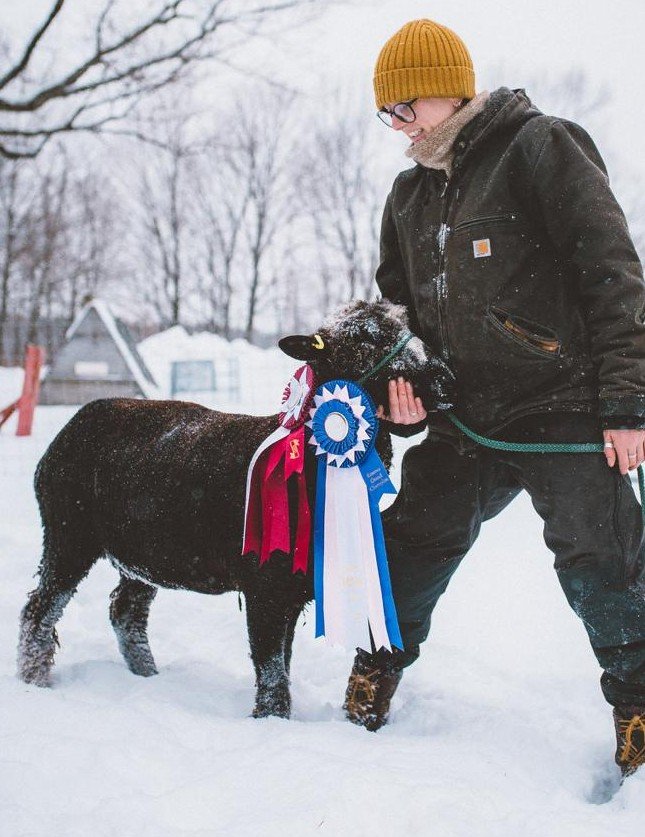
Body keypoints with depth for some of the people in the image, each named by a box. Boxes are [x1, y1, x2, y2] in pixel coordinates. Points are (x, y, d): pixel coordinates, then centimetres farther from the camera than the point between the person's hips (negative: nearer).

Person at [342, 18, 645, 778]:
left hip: (564, 407, -6)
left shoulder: (539, 148, -8)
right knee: (415, 538, 10)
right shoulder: (410, 195, 14)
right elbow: (397, 308, 22)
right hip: (467, 419, 7)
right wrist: (402, 386, 2)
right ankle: (378, 669, 30)